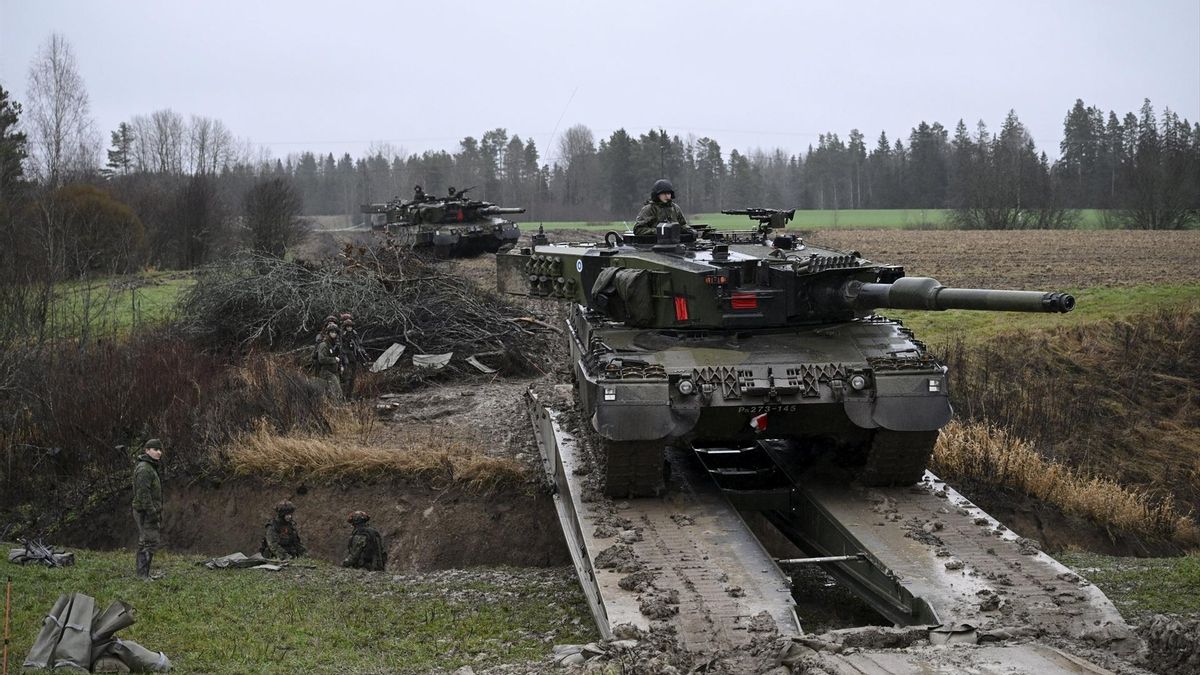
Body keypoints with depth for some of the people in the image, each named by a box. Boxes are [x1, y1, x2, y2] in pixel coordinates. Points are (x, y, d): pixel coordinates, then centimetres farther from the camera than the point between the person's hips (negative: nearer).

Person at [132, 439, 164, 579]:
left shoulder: (150, 467, 16)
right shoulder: (144, 468, -16)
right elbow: (143, 493, -23)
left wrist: (157, 513, 22)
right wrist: (152, 512, -24)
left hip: (146, 513, 11)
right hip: (146, 511, -11)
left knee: (144, 543, 14)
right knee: (149, 542, -11)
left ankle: (143, 575, 20)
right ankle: (143, 575, -11)